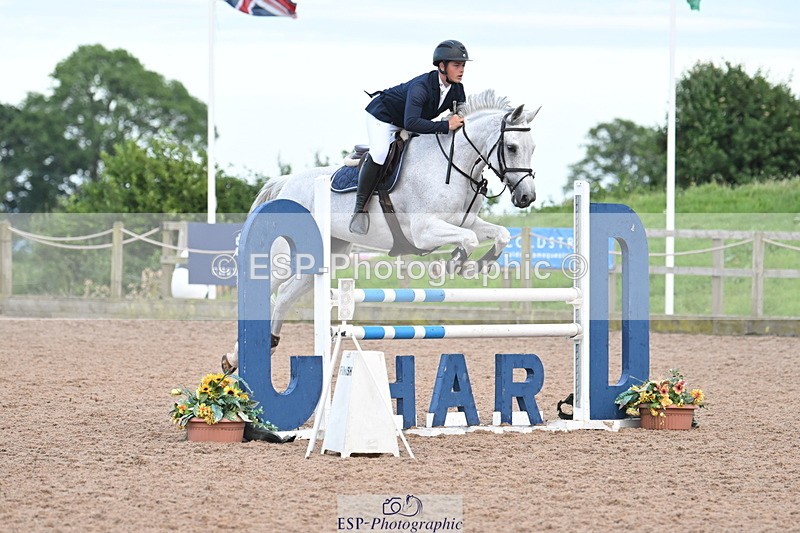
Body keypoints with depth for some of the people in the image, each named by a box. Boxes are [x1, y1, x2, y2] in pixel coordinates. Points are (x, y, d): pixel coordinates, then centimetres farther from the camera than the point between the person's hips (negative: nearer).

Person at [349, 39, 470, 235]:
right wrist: (446, 126, -53)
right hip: (383, 116, -8)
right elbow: (411, 123, -49)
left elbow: (463, 119, -2)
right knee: (380, 152, -31)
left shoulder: (457, 90, -14)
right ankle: (360, 207, -21)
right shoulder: (421, 87, -38)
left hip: (404, 126, 8)